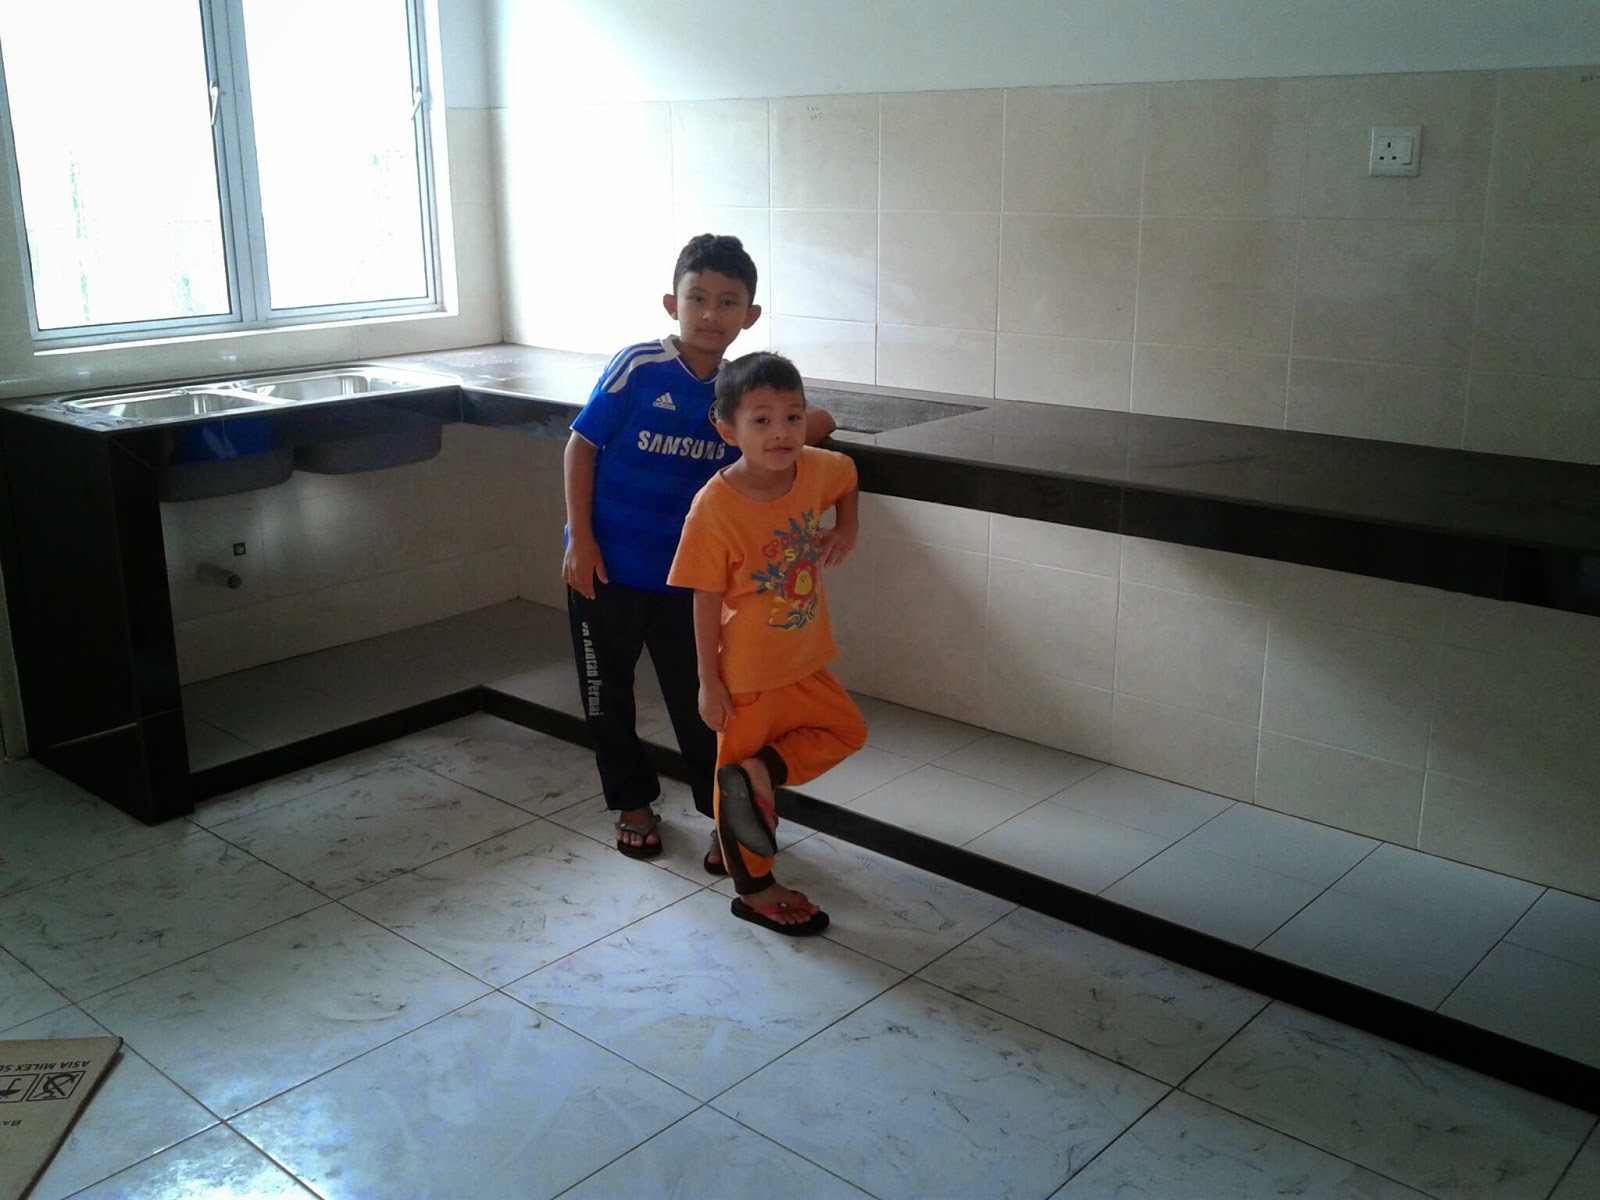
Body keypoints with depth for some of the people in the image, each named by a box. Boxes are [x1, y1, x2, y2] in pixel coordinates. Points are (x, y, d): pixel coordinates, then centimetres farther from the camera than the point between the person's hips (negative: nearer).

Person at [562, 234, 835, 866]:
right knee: (607, 693, 13)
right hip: (604, 565, -2)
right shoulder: (639, 366, -14)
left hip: (683, 574, 2)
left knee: (698, 699, 6)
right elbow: (582, 446, -9)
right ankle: (633, 803, 33)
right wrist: (580, 539, -11)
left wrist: (806, 427, -15)